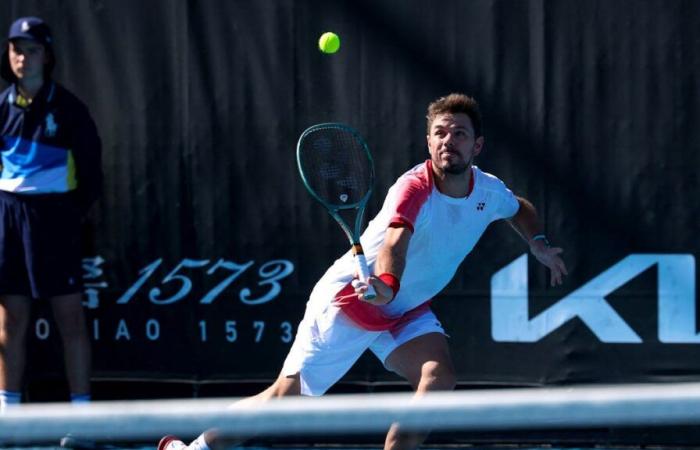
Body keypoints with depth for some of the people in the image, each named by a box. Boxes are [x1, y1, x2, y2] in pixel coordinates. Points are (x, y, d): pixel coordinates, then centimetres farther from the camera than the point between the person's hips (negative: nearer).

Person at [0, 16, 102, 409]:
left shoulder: (67, 108, -4)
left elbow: (91, 169, -1)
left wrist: (74, 210, -5)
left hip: (54, 214, -4)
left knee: (70, 314, -4)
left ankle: (81, 408, -3)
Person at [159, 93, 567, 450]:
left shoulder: (489, 191, -5)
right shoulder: (415, 189, -29)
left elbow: (520, 209, 22)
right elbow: (395, 242, -49)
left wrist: (538, 243, 2)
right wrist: (387, 284, -69)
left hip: (407, 311, 6)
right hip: (349, 299, -6)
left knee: (440, 379, -22)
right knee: (286, 397, -4)